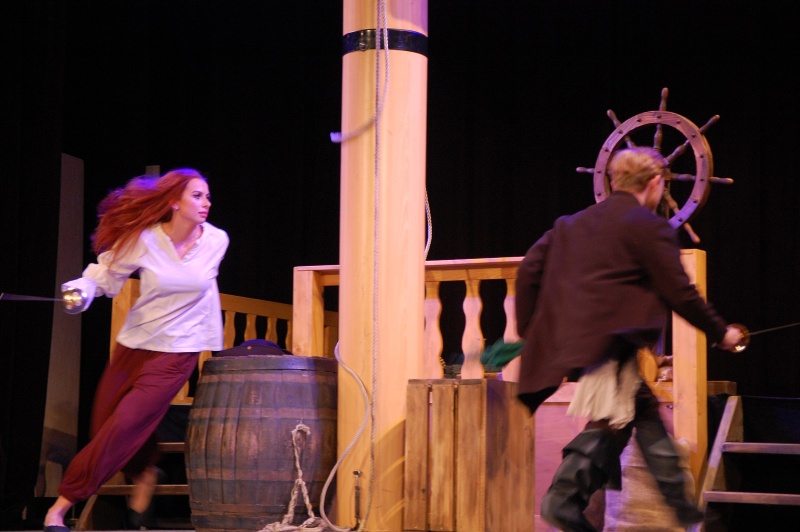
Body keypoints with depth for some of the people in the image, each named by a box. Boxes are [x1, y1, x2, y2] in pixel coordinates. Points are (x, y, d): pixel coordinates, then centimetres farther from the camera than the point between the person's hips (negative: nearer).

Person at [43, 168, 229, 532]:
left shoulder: (216, 242, -5)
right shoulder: (146, 239, -11)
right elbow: (108, 270, -4)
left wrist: (214, 345, 17)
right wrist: (86, 286, -25)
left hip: (177, 353, -1)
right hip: (134, 345, 1)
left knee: (123, 427, -11)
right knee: (102, 426, 4)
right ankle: (144, 473, 34)